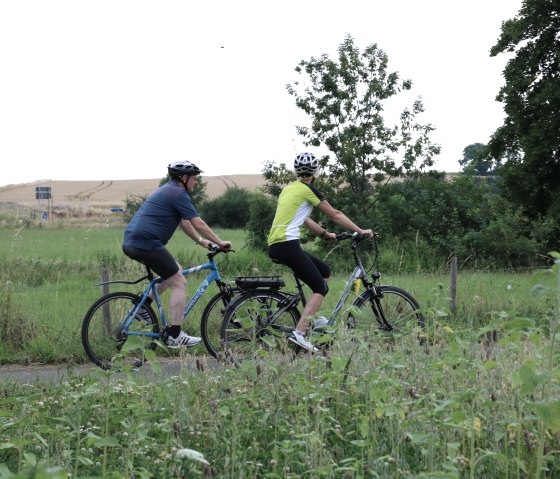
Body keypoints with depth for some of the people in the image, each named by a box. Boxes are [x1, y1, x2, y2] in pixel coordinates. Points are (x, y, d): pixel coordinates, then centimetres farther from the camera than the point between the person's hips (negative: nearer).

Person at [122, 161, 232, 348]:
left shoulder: (168, 190, 22)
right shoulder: (178, 194, -8)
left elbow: (184, 222, 29)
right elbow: (198, 224, -9)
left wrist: (201, 241, 27)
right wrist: (221, 243, -1)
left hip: (130, 243, 10)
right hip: (146, 243, -10)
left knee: (175, 271, 23)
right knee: (179, 282, -4)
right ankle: (174, 336, -4)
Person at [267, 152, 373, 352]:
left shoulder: (289, 189, 20)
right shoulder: (308, 190, -4)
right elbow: (335, 215, 1)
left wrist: (325, 234, 34)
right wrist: (360, 231, 8)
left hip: (274, 246, 9)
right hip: (287, 244, -9)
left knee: (325, 271, 19)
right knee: (320, 289, -3)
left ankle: (311, 317, 15)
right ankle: (299, 332, -16)